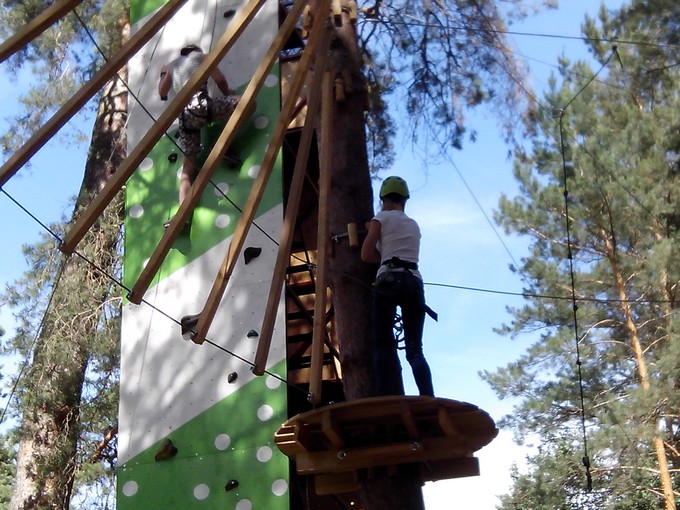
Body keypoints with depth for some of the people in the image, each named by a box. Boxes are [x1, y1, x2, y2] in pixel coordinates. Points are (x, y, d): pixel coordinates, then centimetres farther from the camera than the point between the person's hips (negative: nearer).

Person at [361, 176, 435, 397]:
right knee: (415, 349, 4)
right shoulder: (414, 224, 24)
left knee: (384, 344, -9)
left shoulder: (381, 218, 8)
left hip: (389, 280, -5)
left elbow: (366, 255, 3)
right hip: (414, 282, 5)